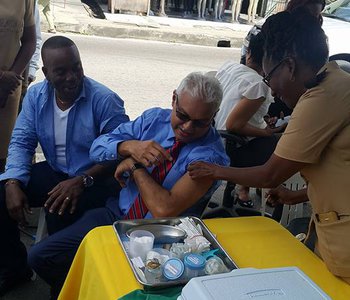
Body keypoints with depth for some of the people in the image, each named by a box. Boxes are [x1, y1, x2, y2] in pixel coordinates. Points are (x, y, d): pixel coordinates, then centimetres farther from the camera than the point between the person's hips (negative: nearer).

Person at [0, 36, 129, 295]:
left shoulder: (104, 100, -18)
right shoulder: (36, 96, -1)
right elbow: (21, 143, 0)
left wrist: (82, 181, -32)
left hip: (94, 179, -5)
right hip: (55, 172, 6)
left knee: (60, 211, -32)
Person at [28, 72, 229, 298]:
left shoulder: (211, 155, -17)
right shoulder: (154, 118, 0)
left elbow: (165, 209, -27)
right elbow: (97, 148, -1)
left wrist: (136, 167, -15)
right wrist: (129, 146, -21)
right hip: (117, 212, 5)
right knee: (40, 256, -4)